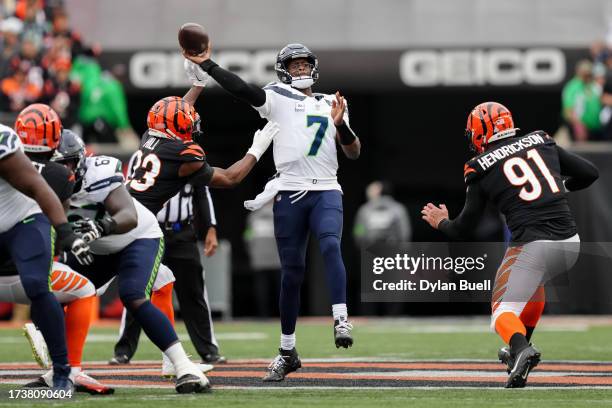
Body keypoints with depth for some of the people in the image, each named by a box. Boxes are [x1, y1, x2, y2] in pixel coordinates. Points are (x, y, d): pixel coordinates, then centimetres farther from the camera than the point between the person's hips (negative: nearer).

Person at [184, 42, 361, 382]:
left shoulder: (331, 105, 16)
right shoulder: (278, 98, 7)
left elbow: (353, 153, 12)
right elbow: (243, 90, -10)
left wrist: (340, 125, -6)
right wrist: (206, 65, -20)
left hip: (326, 192, 1)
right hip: (289, 195, -1)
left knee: (330, 246, -27)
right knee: (291, 272, 3)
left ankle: (341, 321, -33)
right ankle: (287, 351, 13)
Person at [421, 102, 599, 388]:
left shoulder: (481, 168, 4)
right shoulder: (541, 142, 13)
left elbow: (462, 229, 10)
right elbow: (589, 173, 15)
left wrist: (441, 223, 32)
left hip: (533, 244, -5)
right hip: (571, 242, 5)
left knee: (503, 313, 1)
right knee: (533, 279, 35)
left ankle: (521, 349, -31)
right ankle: (523, 350, 35)